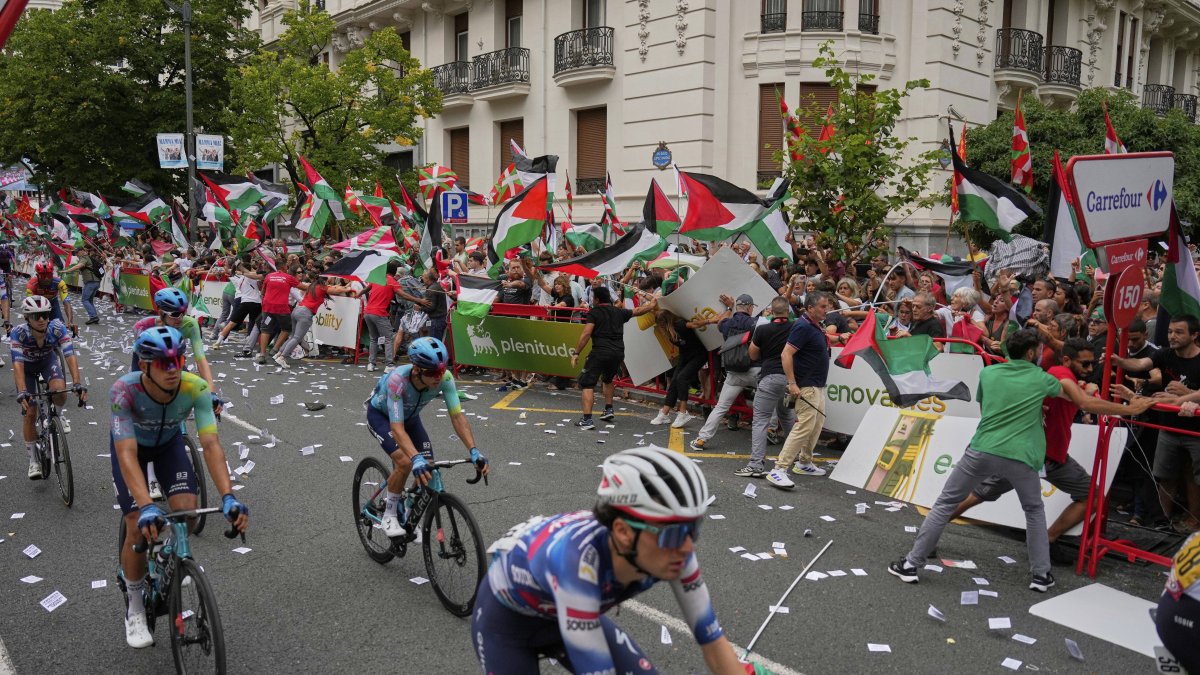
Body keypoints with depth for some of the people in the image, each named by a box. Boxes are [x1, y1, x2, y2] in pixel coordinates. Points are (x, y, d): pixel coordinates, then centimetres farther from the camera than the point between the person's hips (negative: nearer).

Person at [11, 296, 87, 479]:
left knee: (60, 389, -31)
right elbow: (17, 363, -41)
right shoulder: (18, 333, -34)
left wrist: (77, 384, -50)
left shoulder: (57, 328, -32)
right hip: (27, 366, 0)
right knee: (30, 413, -6)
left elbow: (70, 355, -38)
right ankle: (33, 460, 9)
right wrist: (22, 392, -53)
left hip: (48, 361, 1)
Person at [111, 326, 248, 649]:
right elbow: (127, 454, -44)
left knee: (187, 513, -18)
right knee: (141, 528, -13)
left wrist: (228, 496, -52)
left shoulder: (195, 388, -34)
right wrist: (146, 506, -57)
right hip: (131, 444, -2)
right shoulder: (124, 390, -38)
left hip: (169, 442, 2)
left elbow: (211, 444, -39)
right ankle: (134, 606, 12)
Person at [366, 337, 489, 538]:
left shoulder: (444, 378, -31)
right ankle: (389, 515, -3)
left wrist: (474, 451, -42)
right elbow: (397, 428, -46)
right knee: (405, 462, -26)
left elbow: (457, 416, -30)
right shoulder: (397, 380, -42)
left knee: (428, 467, -8)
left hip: (409, 415, 5)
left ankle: (408, 517, 18)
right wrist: (416, 458, -61)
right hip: (380, 414, -4)